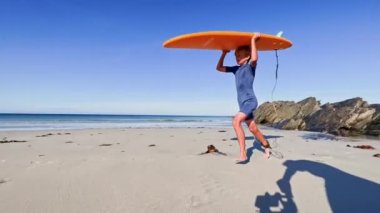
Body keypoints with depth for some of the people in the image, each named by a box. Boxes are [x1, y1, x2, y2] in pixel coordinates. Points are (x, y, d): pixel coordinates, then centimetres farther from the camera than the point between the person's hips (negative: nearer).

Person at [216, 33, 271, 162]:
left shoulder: (250, 66, -5)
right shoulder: (235, 69, 13)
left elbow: (254, 58, -28)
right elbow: (219, 68, 16)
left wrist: (253, 40, -18)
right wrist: (224, 54, 11)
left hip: (250, 101, -8)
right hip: (243, 102, 8)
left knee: (236, 121, -28)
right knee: (253, 129, 16)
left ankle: (243, 154, -27)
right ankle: (267, 147, 38)